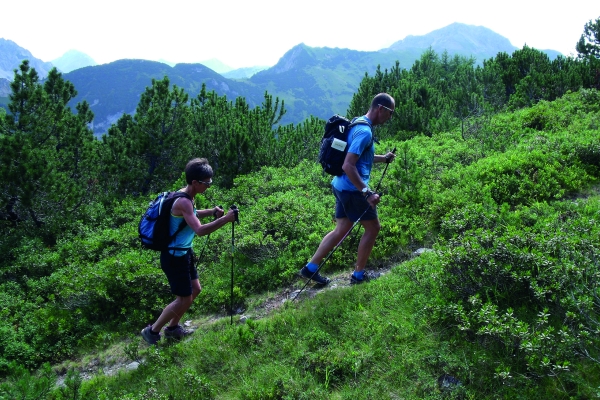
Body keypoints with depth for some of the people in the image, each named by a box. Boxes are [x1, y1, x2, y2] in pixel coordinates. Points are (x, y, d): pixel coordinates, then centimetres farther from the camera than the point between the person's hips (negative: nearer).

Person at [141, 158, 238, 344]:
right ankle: (152, 331, 17)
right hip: (174, 257, -10)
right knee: (184, 299, 0)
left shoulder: (186, 196, 3)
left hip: (183, 253, 10)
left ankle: (173, 327, 34)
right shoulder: (183, 201, -27)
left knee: (195, 289, 19)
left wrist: (210, 211, 8)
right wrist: (224, 219, -34)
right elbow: (200, 230, -37)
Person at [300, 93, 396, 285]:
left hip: (342, 186, 10)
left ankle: (311, 268, 18)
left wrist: (383, 158, 22)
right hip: (353, 190, -10)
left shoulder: (358, 124, 13)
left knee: (341, 230, 15)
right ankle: (358, 275, 17)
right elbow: (348, 165, -27)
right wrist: (367, 193, -26)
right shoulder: (365, 131, -20)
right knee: (373, 228, 6)